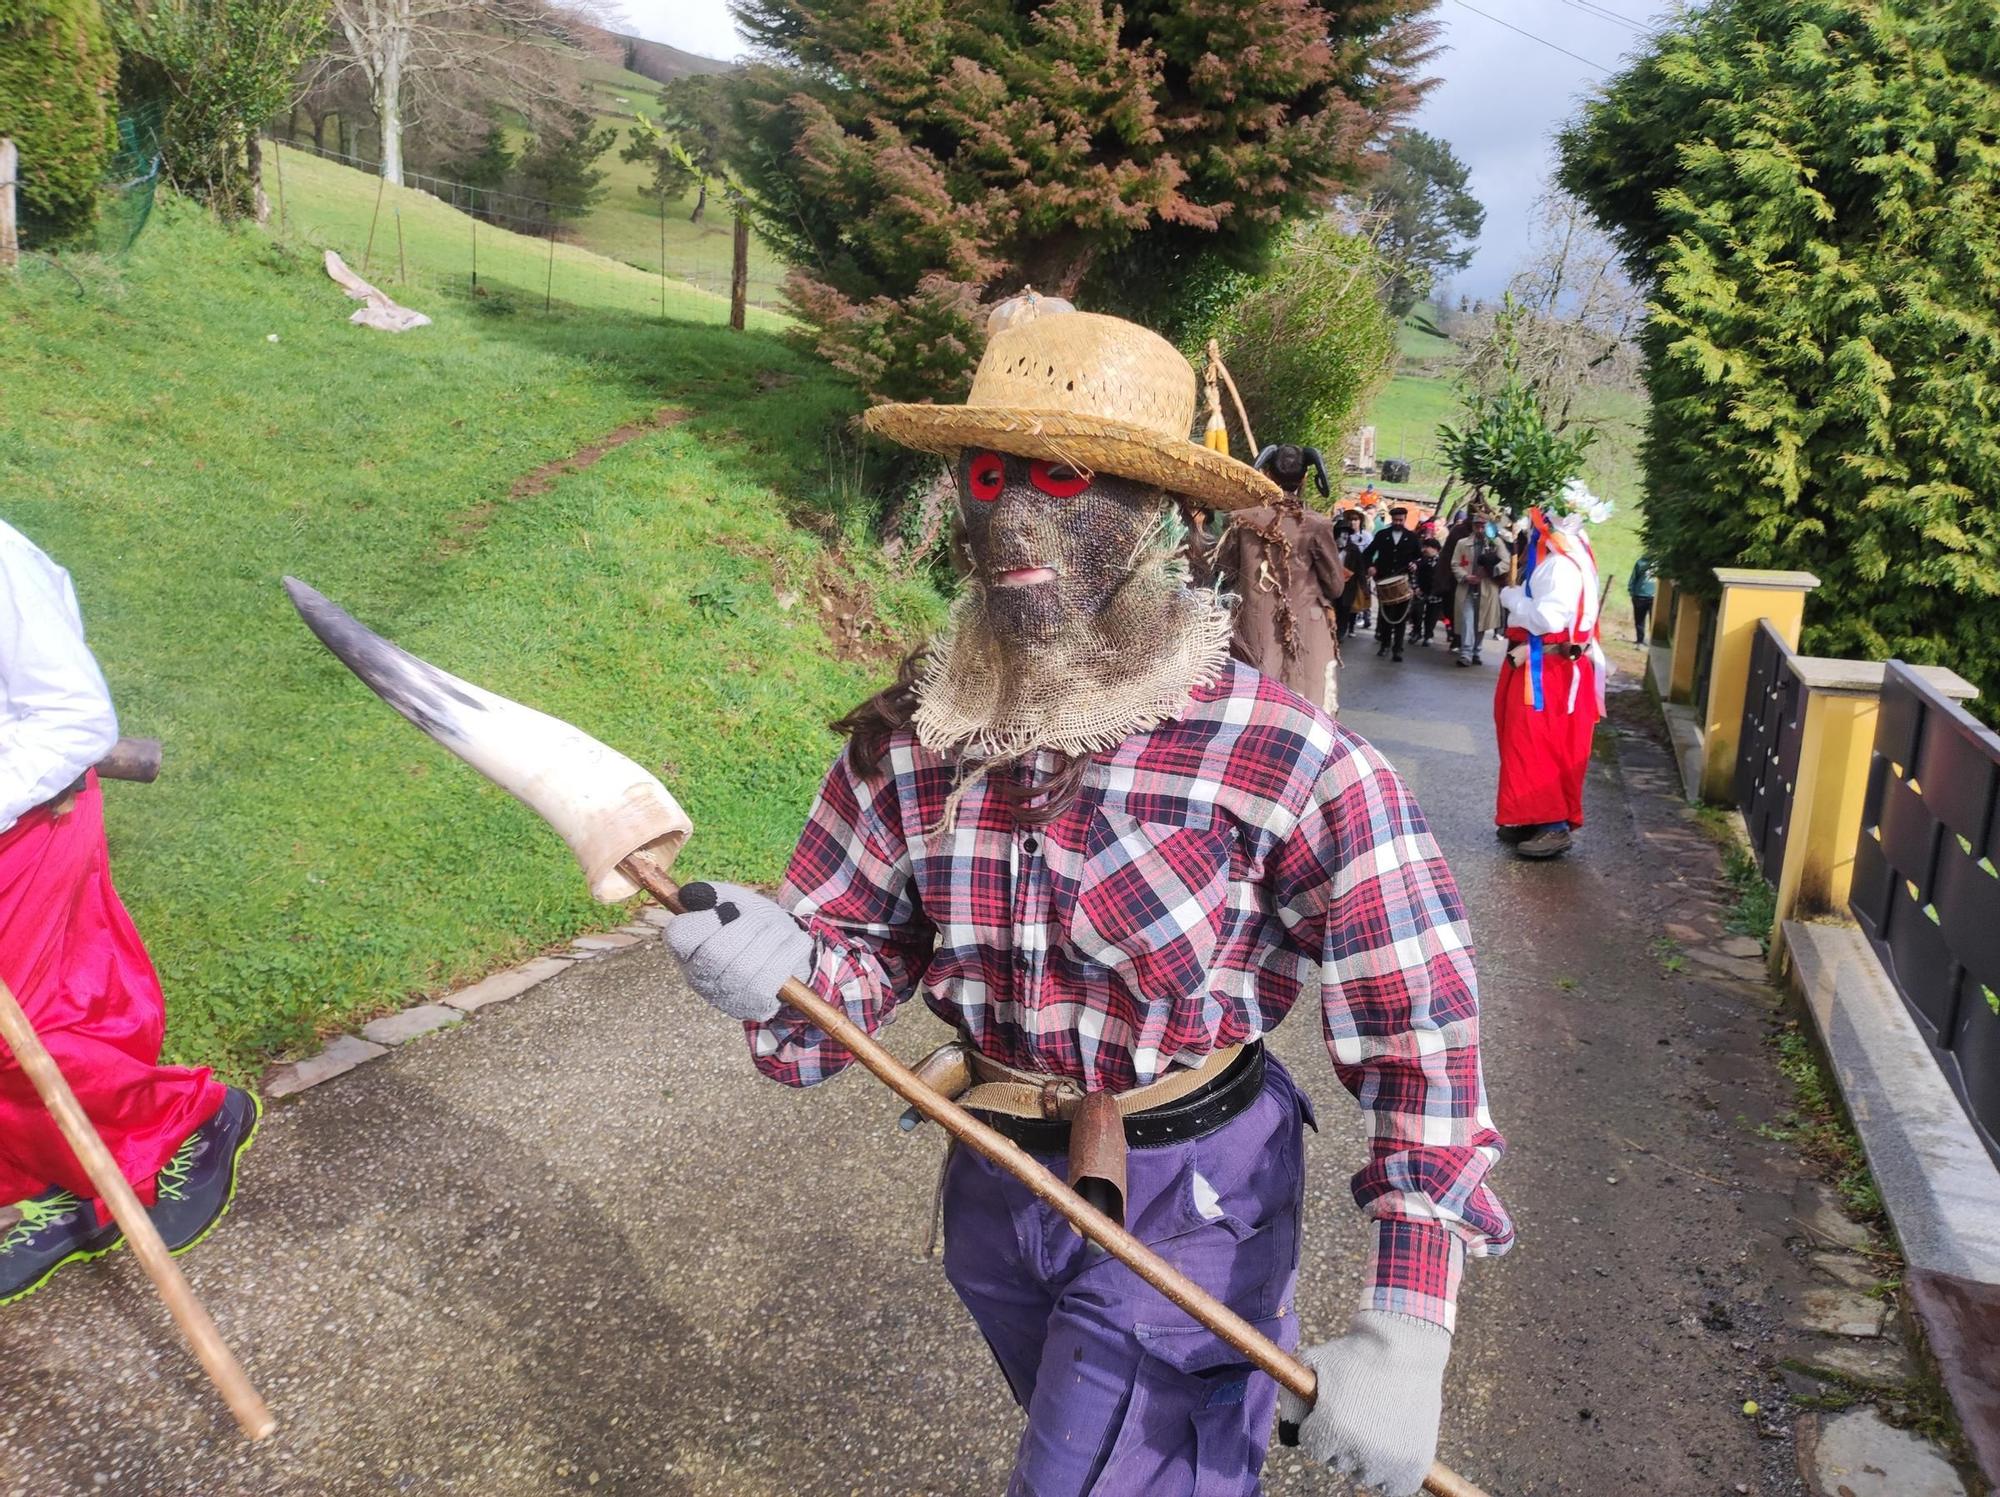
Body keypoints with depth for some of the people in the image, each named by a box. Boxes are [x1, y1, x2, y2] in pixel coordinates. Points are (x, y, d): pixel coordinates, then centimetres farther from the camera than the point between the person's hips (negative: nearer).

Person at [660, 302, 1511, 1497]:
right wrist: (784, 969, -26)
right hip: (998, 1181, 6)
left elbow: (1419, 1030, -19)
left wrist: (1407, 1329, -24)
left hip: (1185, 1207, -5)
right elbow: (852, 950, -1)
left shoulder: (1283, 760, -23)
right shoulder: (908, 744, -9)